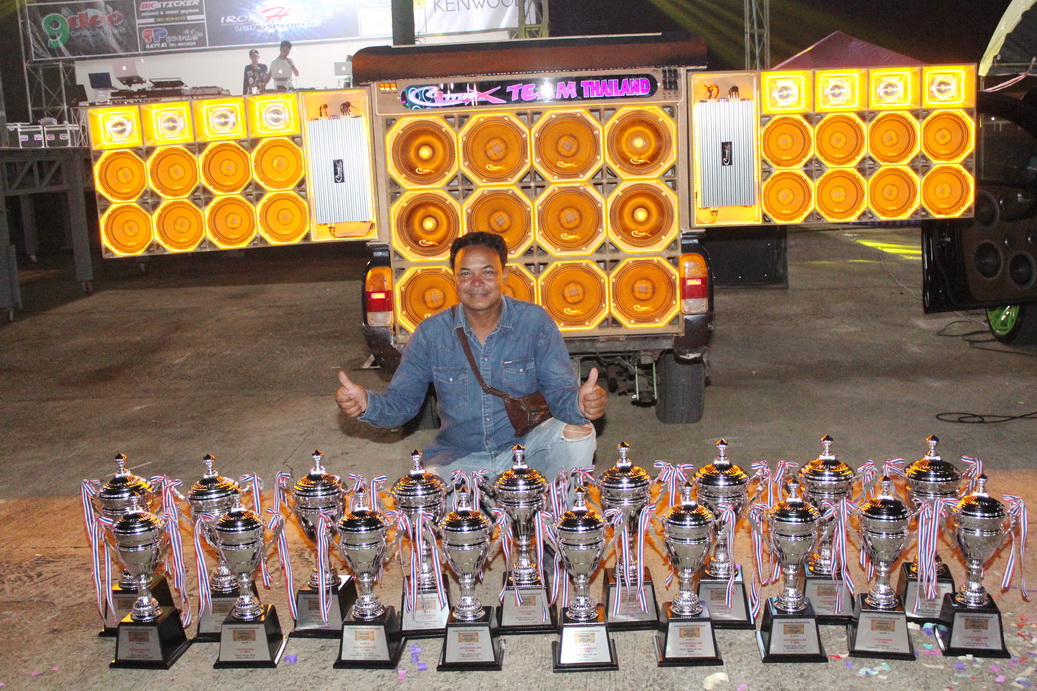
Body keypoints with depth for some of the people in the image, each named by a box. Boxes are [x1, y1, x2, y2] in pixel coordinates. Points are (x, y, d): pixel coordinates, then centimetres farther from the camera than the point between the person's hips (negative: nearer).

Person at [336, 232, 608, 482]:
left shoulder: (534, 322, -5)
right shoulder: (431, 333, -3)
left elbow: (560, 391, -10)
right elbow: (401, 401, -1)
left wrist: (580, 403, -36)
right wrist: (367, 403, -25)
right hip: (457, 459, 0)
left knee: (577, 429, -26)